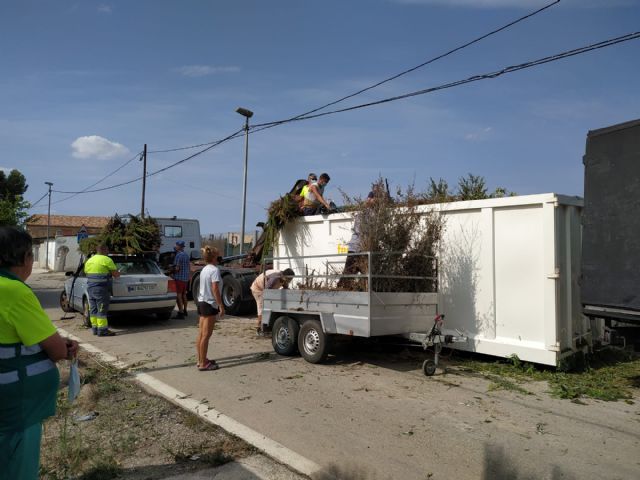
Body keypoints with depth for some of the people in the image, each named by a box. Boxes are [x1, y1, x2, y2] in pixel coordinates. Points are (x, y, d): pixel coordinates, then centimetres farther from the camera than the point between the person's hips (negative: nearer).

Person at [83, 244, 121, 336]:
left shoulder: (89, 261, 15)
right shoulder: (107, 260, -8)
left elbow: (86, 273, 24)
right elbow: (116, 274, -8)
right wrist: (118, 273, 14)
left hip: (90, 287, 8)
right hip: (101, 289, -8)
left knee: (93, 309, 12)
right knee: (102, 309, -5)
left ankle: (94, 328, 18)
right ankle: (102, 330, -5)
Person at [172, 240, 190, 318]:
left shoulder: (178, 255, -14)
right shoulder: (186, 255, 13)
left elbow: (177, 268, -18)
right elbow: (189, 267, 17)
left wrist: (172, 271, 0)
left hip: (179, 278, -9)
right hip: (186, 278, 9)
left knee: (179, 295, -8)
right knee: (184, 294, 18)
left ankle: (181, 312, -12)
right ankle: (184, 310, 28)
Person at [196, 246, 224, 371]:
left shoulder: (204, 269, 11)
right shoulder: (214, 270, -15)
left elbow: (204, 287, 13)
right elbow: (215, 290, -20)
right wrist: (221, 306, -16)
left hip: (202, 302, 9)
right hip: (210, 304, -9)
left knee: (201, 334, 13)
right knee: (206, 335, -5)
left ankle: (201, 359, 23)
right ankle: (203, 364, 0)